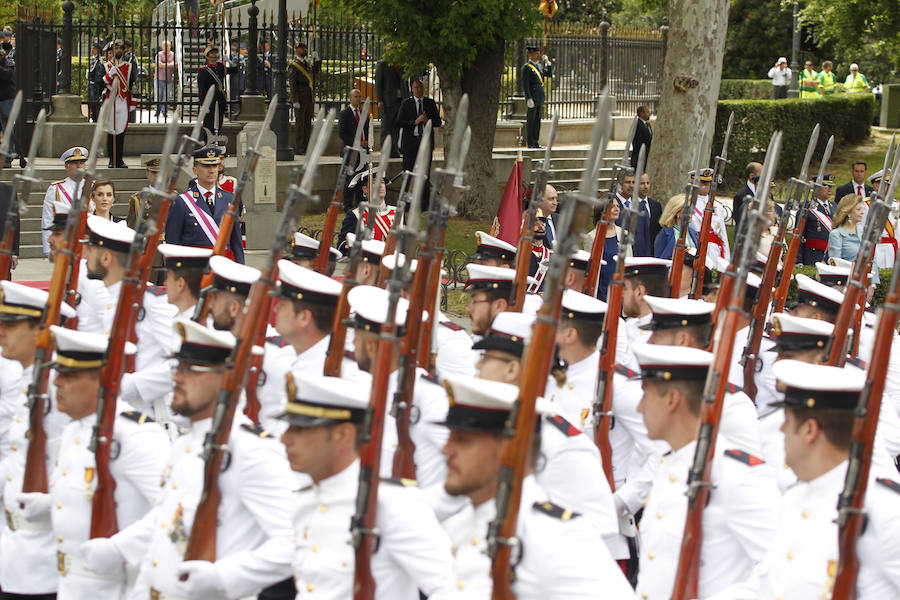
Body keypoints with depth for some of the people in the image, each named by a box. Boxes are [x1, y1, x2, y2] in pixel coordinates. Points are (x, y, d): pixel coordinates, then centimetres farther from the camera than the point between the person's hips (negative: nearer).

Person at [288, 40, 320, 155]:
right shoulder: (293, 65, -11)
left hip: (309, 98, 8)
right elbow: (292, 84, -14)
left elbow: (316, 70, 29)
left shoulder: (307, 62, 12)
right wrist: (295, 101, -19)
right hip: (300, 98, -8)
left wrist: (316, 59, 12)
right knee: (300, 123, -5)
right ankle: (298, 149, -2)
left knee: (308, 123, 10)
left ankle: (306, 147, 17)